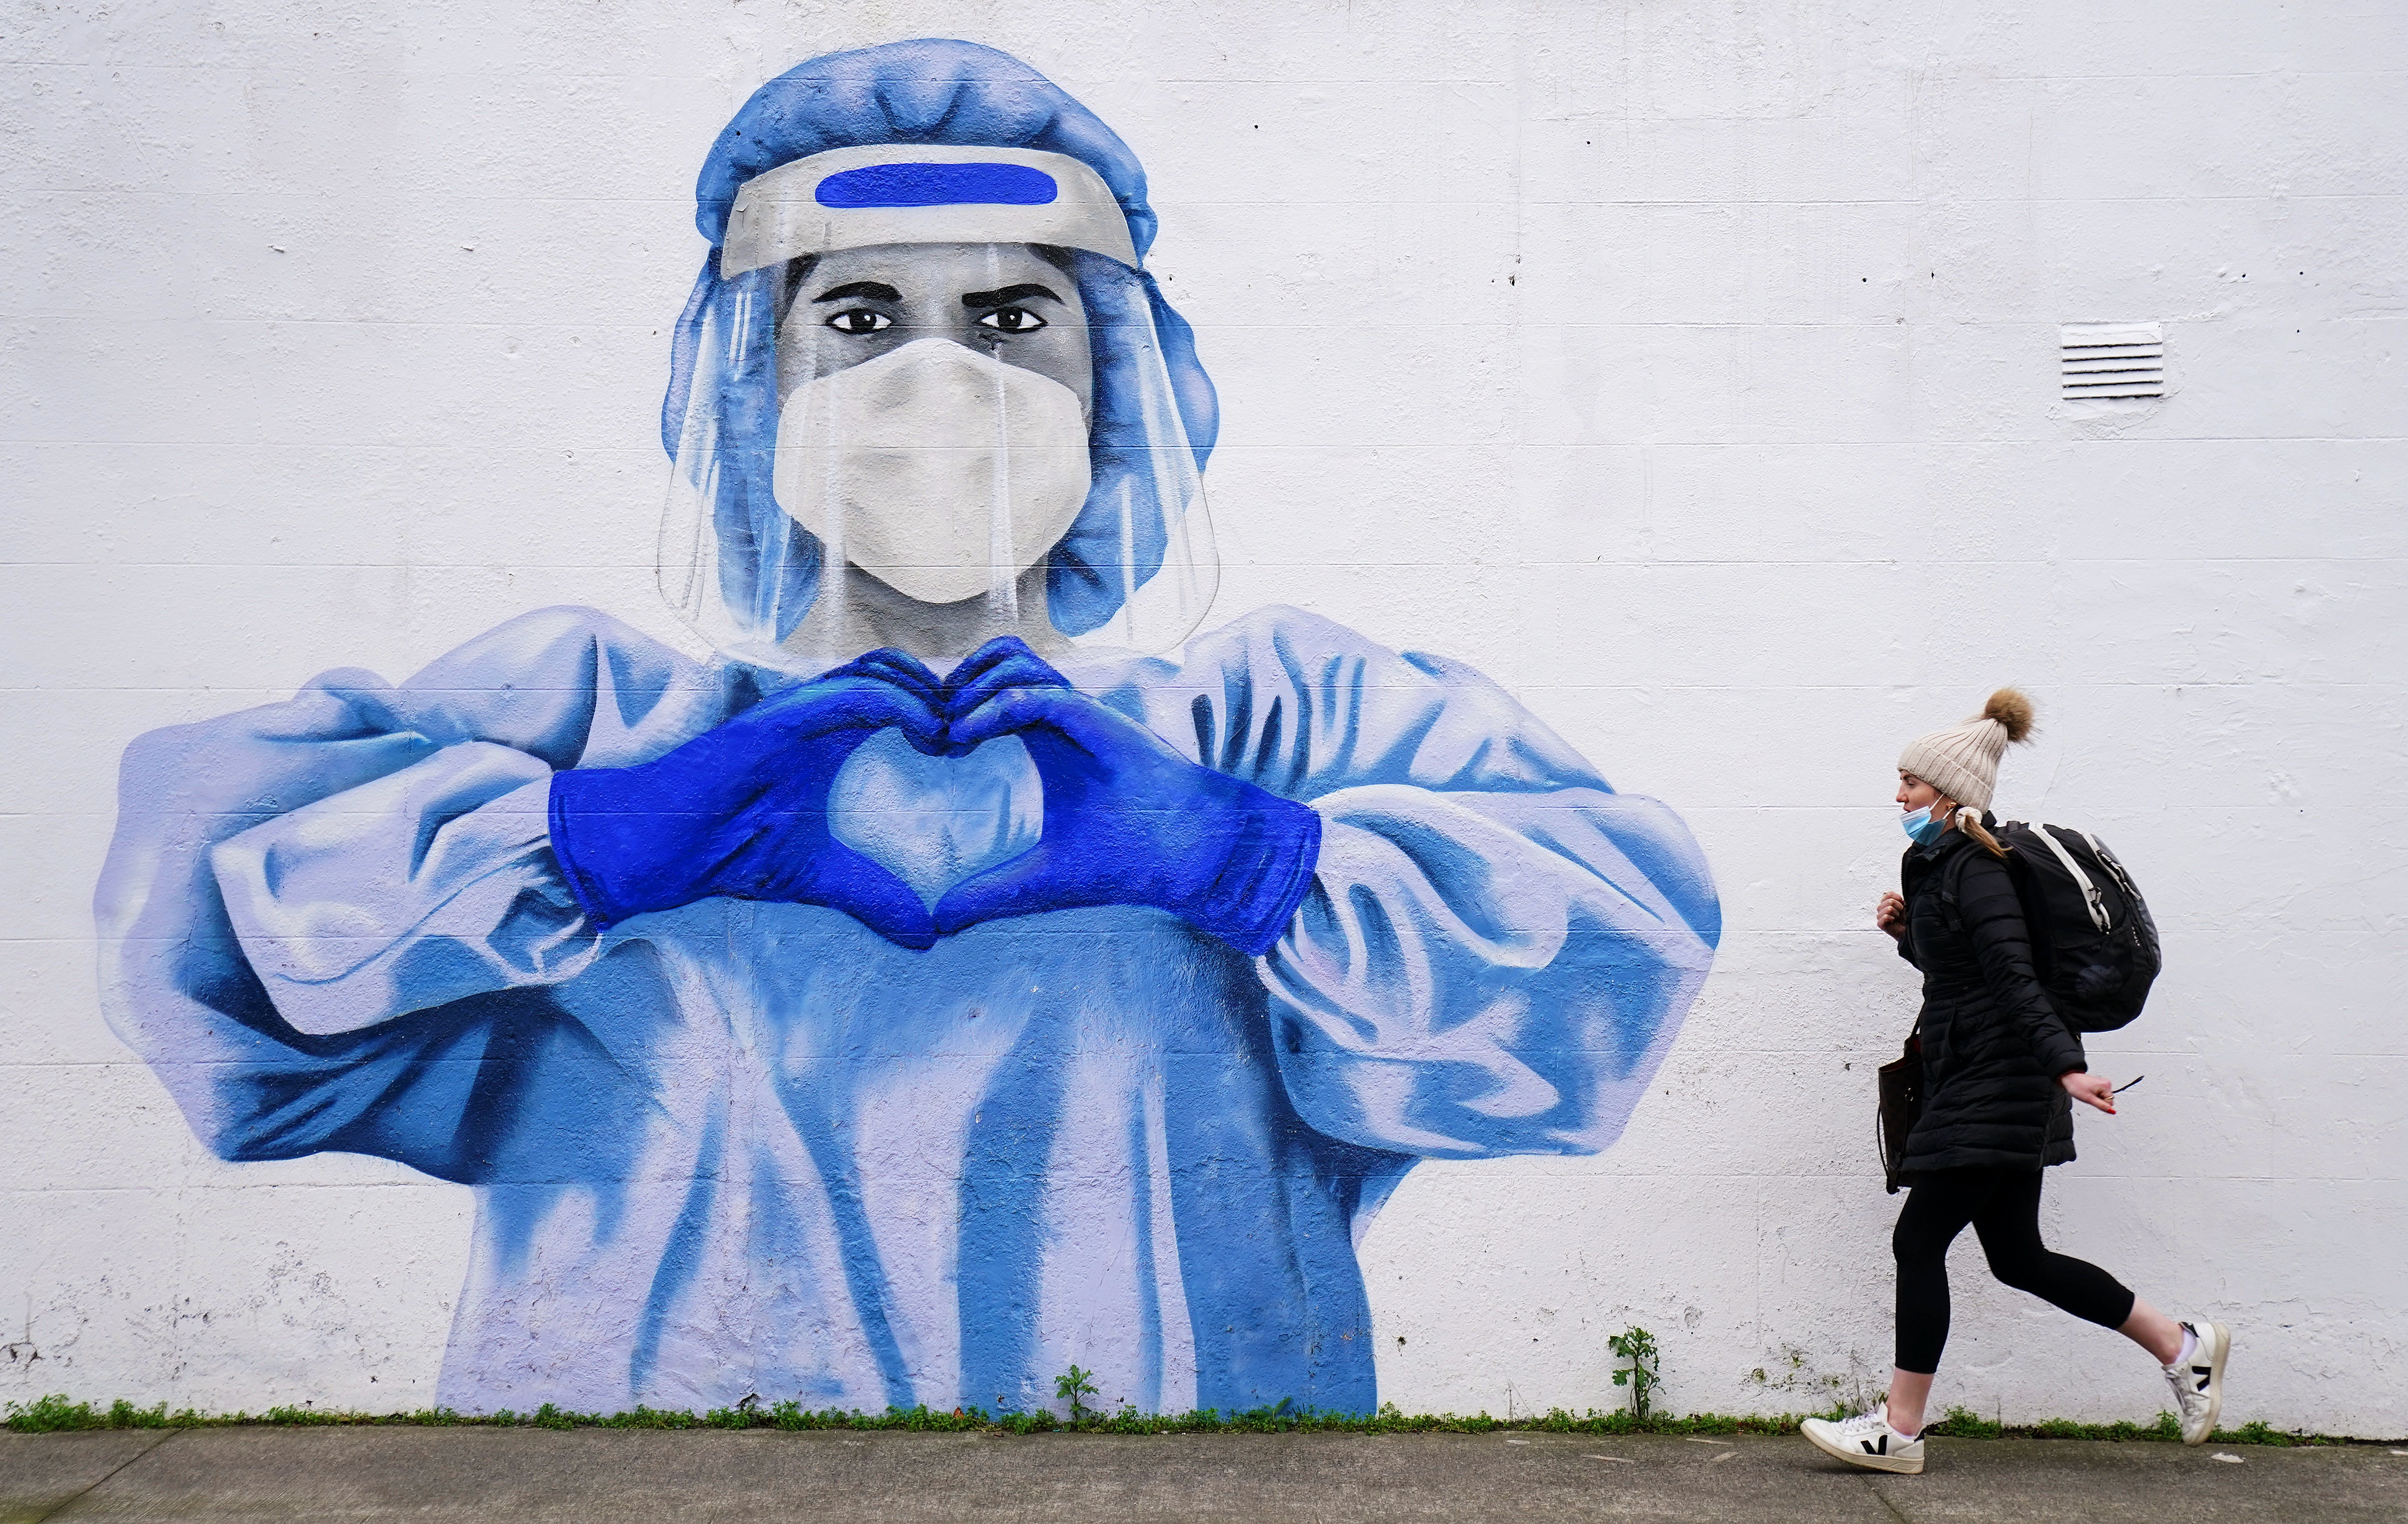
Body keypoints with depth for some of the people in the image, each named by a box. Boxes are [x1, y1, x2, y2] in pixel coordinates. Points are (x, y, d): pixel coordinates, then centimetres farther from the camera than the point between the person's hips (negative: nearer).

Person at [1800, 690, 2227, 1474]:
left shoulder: (1975, 871, -15)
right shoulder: (1940, 865, 15)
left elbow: (2015, 976, -26)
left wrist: (2066, 1066, -35)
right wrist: (1906, 929, 7)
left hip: (1992, 1087, -10)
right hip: (1981, 1086, 10)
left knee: (1919, 1241, -6)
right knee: (2017, 1256, 14)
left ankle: (1899, 1432, 2)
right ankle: (2182, 1345, 24)